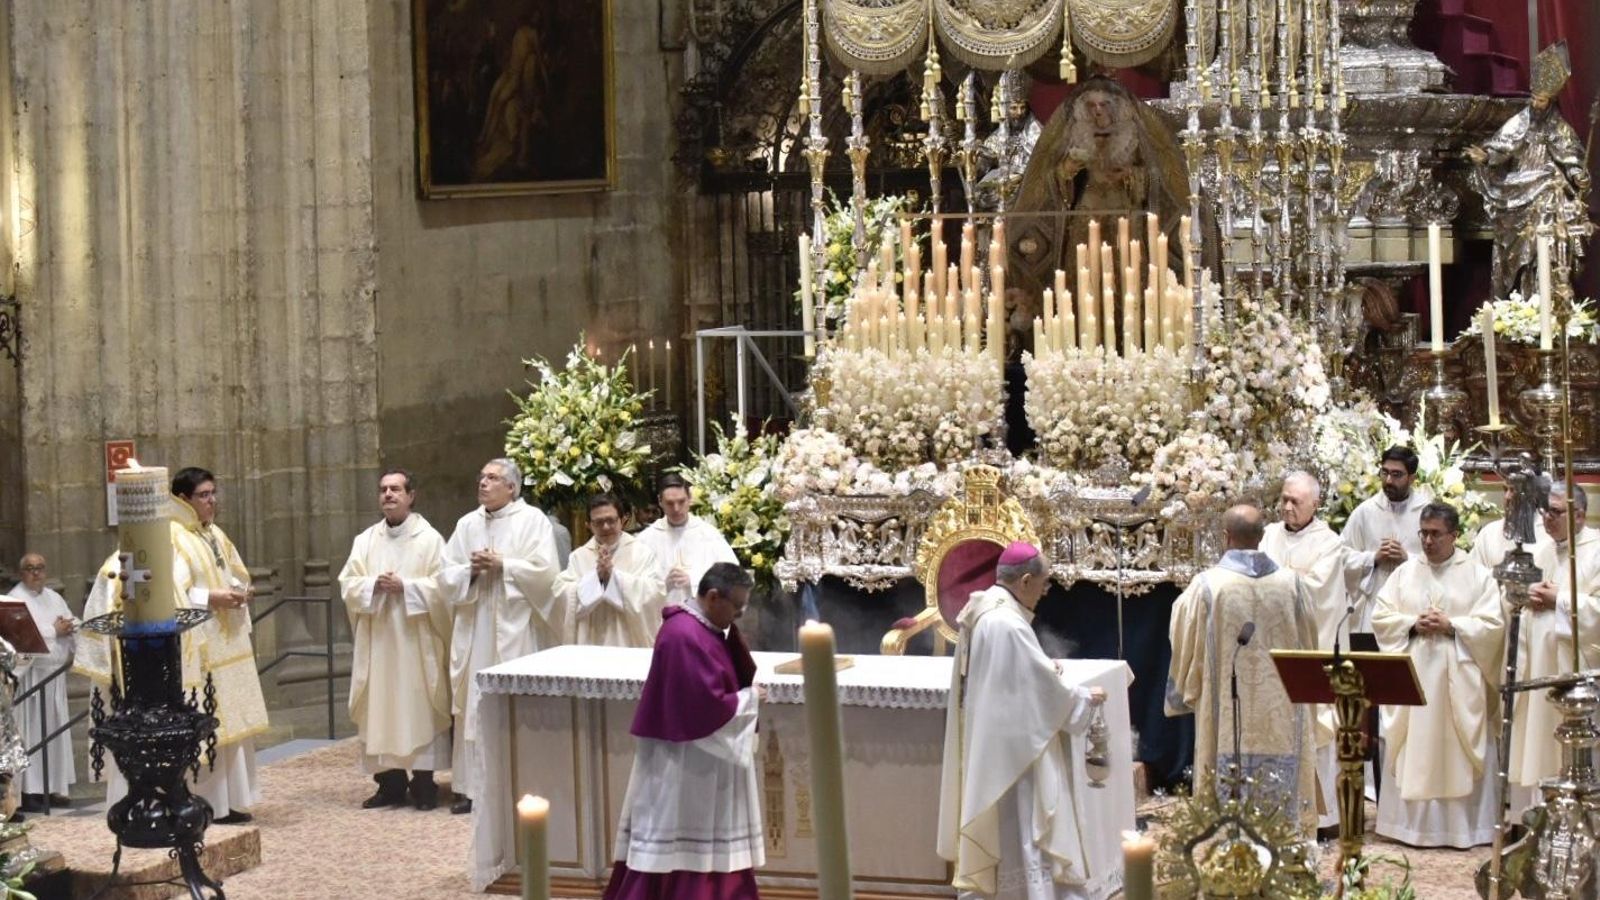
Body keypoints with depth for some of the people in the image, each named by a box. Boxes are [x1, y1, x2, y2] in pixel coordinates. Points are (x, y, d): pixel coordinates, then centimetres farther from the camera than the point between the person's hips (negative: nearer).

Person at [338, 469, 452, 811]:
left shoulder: (429, 539, -1)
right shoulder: (365, 540, 11)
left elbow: (442, 586, -8)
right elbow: (347, 585, 5)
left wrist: (404, 586, -18)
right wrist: (374, 586, -14)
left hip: (416, 641, -4)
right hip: (377, 641, 4)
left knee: (419, 708, -3)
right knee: (381, 708, 3)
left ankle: (424, 783, 1)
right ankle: (390, 782, 8)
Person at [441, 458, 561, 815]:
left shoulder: (532, 520, 0)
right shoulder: (467, 524, 14)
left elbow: (544, 571, -9)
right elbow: (446, 575, 10)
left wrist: (502, 565, -12)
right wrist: (472, 571, -8)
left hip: (516, 629, -4)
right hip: (474, 630, 5)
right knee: (473, 705, 3)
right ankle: (472, 786, 7)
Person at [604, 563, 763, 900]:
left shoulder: (701, 626, 8)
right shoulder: (686, 637, -24)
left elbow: (740, 675, 14)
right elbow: (708, 706, -25)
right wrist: (749, 700, -11)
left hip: (697, 758, 10)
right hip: (684, 761, -10)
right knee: (681, 851, -3)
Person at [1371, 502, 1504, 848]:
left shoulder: (1478, 576, 3)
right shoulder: (1405, 572, 9)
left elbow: (1492, 625, -4)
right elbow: (1381, 617, 6)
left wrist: (1451, 626, -14)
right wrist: (1413, 624, -10)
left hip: (1458, 680, -2)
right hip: (1411, 676, 2)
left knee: (1457, 752, -1)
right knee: (1413, 750, 1)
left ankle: (1462, 825, 5)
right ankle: (1412, 822, 7)